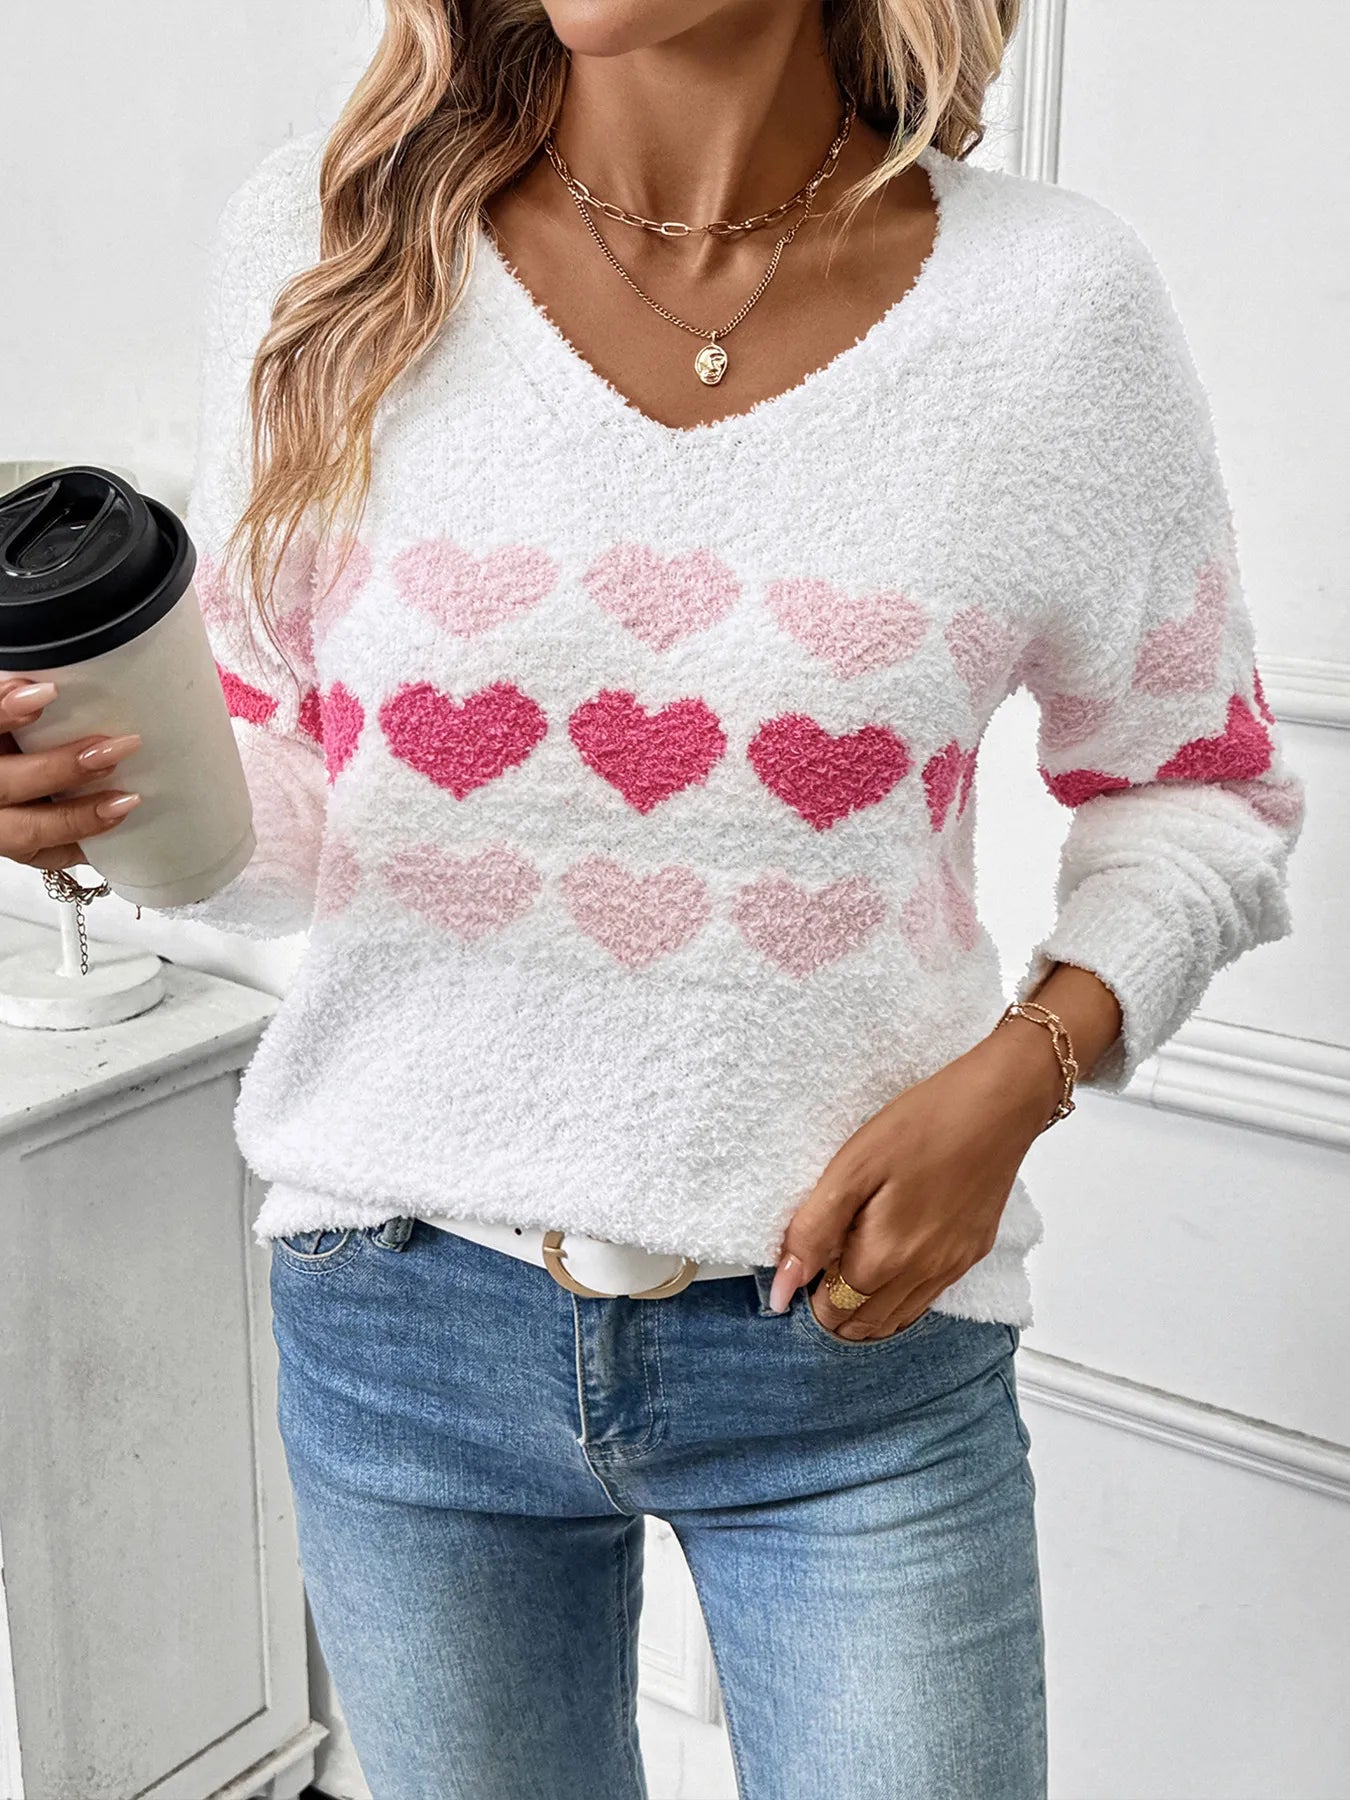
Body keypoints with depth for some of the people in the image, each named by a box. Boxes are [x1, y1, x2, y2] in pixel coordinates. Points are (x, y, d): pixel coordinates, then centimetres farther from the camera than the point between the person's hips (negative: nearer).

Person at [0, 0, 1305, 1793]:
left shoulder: (1058, 302, -8)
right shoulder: (329, 234, -5)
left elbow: (1196, 790, 5)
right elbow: (283, 803, 3)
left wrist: (1021, 1074, -11)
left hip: (856, 1331, -1)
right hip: (401, 1317, 2)